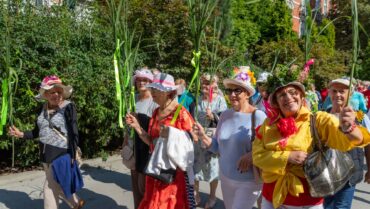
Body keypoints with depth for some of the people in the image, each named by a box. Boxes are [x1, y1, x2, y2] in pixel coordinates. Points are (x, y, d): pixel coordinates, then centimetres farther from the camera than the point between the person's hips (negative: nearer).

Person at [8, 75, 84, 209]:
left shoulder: (68, 107, -13)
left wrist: (72, 157, -16)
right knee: (57, 186, 19)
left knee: (50, 188, -1)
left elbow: (74, 134, -13)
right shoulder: (43, 109, 5)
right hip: (45, 154, 7)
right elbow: (37, 132, 14)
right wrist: (21, 134, -3)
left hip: (61, 155, -7)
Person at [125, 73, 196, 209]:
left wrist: (171, 134, -22)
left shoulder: (181, 113, -13)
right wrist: (136, 126, -1)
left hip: (175, 171, -6)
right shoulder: (156, 113, 7)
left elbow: (193, 141, -11)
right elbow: (152, 142, 9)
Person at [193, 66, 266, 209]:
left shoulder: (258, 116, -15)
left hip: (248, 181, -5)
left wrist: (252, 155, -27)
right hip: (225, 178, 6)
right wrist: (203, 137, -10)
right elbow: (218, 147, 7)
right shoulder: (225, 115, 1)